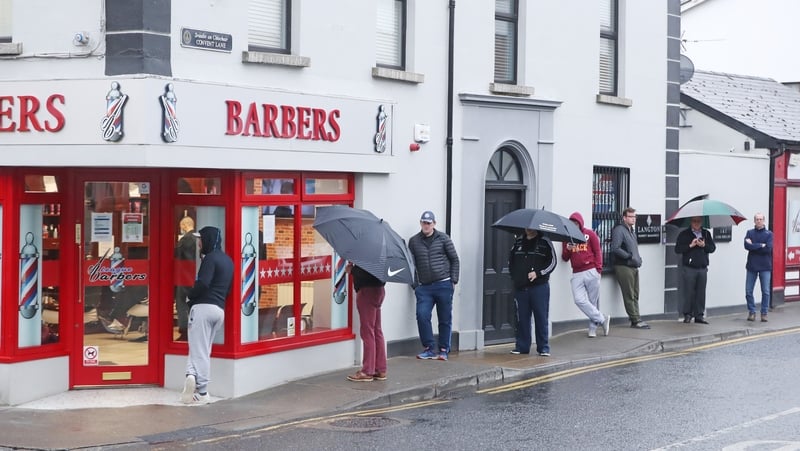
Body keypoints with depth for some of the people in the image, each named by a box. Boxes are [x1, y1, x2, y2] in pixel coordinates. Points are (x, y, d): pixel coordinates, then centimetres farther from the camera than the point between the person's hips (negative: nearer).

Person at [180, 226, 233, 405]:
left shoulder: (211, 258, -10)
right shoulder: (228, 260, 18)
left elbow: (203, 283, -21)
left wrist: (190, 296, -5)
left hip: (203, 307, -8)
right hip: (220, 309, 8)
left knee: (199, 350, -4)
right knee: (204, 350, 12)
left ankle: (198, 387, -13)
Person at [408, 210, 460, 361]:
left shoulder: (443, 238, 4)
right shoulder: (414, 241, 9)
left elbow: (454, 260, 7)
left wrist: (453, 281, 1)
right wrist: (414, 285, 4)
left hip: (443, 285, -1)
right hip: (424, 287, 1)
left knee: (445, 319, 3)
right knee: (422, 315, -14)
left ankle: (443, 350, 14)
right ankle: (429, 348, -2)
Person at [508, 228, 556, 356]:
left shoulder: (544, 242, 1)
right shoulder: (519, 241, 13)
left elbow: (552, 262, -3)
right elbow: (511, 259, 24)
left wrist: (538, 273, -13)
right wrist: (513, 275, 10)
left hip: (539, 287, -4)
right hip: (520, 287, 4)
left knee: (541, 317, -1)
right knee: (522, 318, 6)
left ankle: (543, 348, 4)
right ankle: (522, 346, 13)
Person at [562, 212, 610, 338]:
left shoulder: (590, 234, 5)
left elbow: (597, 252, 4)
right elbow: (565, 258, 14)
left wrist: (598, 269, -5)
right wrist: (568, 250, -8)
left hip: (591, 272, -2)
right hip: (577, 274, 2)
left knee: (593, 301, 1)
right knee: (579, 300, -15)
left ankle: (593, 328, 11)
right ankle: (602, 320, -7)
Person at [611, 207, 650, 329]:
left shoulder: (632, 231, 20)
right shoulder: (619, 230, -10)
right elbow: (615, 248, -19)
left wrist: (638, 258, 14)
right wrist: (630, 256, -18)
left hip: (634, 267, 9)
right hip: (624, 267, -9)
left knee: (635, 295, 9)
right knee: (629, 296, -6)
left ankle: (635, 320, 12)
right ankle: (636, 320, -5)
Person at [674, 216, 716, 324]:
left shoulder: (706, 233, 12)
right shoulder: (684, 234, 2)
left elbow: (713, 248, 9)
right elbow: (677, 249, -4)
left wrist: (704, 245, -9)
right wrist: (690, 246, -14)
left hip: (703, 268, 3)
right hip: (689, 268, -3)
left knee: (701, 293, 3)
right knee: (689, 292, -2)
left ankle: (699, 315, 10)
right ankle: (687, 314, 8)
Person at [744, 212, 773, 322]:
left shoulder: (769, 234, 1)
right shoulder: (750, 232, 6)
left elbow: (768, 248, -14)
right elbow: (747, 245, -11)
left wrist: (753, 245, -10)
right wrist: (761, 245, -14)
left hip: (765, 267, -2)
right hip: (752, 266, 2)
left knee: (766, 292, 1)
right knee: (748, 291, 2)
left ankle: (764, 313, 10)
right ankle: (751, 312, 14)